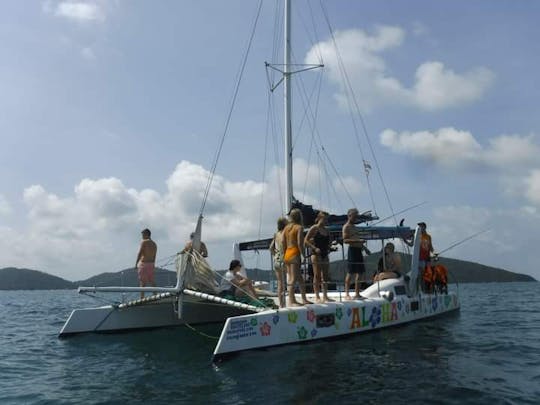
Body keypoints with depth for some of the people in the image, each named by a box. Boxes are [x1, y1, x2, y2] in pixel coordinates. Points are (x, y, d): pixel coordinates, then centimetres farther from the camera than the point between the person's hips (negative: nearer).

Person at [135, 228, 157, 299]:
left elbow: (139, 253, -12)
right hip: (151, 264, 7)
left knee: (142, 282, -5)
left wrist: (136, 264, -8)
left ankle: (142, 297, -8)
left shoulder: (144, 242, -8)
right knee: (152, 281, 13)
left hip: (143, 263, -7)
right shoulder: (154, 244, 13)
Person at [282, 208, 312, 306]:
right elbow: (299, 243, -14)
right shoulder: (299, 227, -5)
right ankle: (291, 301, -8)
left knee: (299, 278, 13)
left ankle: (304, 299, 16)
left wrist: (284, 257, 16)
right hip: (295, 254, -7)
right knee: (293, 278, -7)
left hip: (287, 254, 7)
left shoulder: (286, 228, 14)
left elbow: (283, 244, 11)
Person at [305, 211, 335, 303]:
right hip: (316, 254, -7)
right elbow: (306, 241, -10)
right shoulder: (314, 229, -5)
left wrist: (330, 247, 3)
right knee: (317, 275, -5)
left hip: (324, 254, 7)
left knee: (325, 276, 7)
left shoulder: (326, 230, 14)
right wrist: (314, 248, -20)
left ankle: (325, 296, 11)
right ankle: (317, 297, -2)